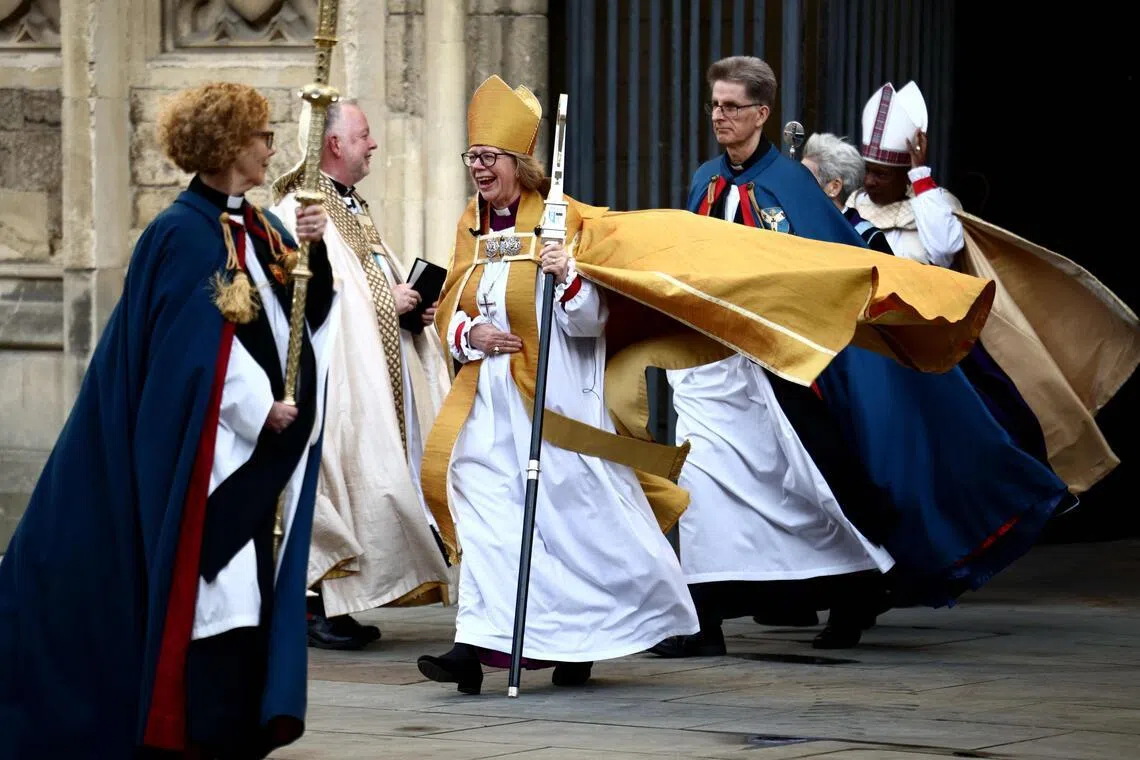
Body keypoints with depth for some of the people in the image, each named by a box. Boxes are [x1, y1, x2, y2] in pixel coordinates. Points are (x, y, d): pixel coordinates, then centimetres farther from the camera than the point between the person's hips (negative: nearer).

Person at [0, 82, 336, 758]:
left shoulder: (261, 229, 12)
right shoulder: (184, 235, -12)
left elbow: (307, 311, 10)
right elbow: (198, 343, -16)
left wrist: (311, 251, -7)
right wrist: (260, 411, -14)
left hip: (261, 447, 8)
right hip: (213, 442, -8)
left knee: (249, 583, 8)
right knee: (209, 577, -7)